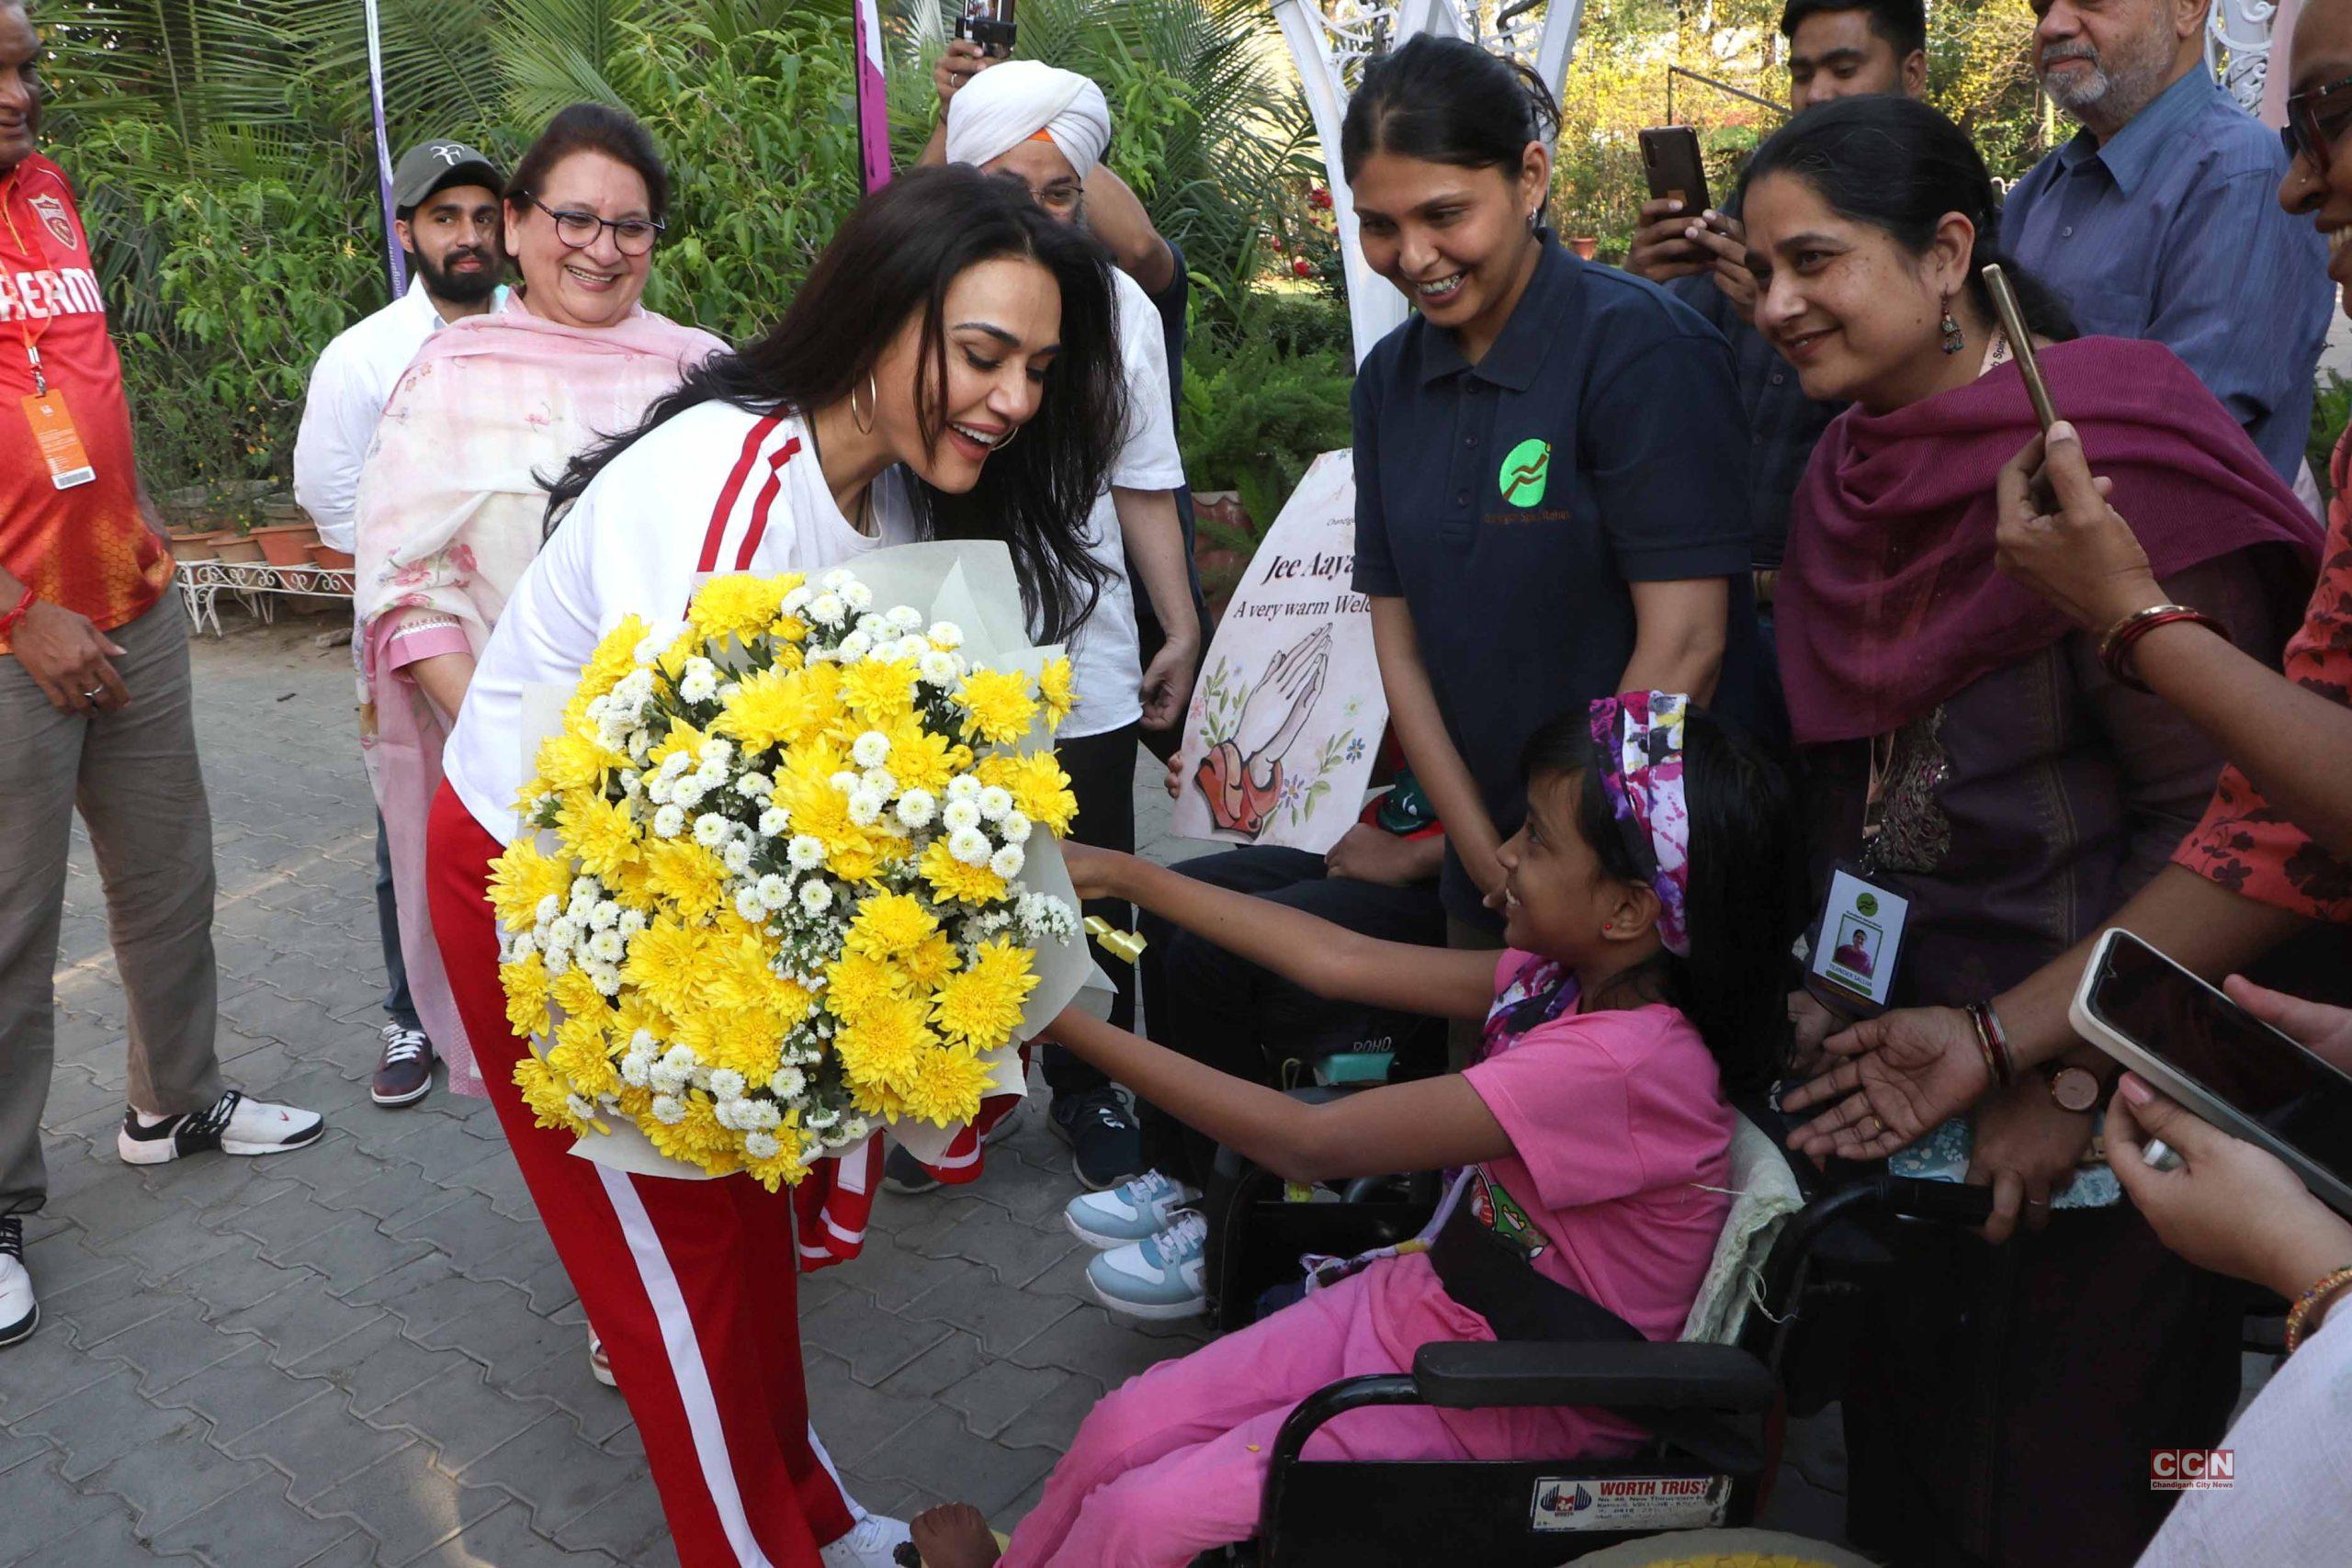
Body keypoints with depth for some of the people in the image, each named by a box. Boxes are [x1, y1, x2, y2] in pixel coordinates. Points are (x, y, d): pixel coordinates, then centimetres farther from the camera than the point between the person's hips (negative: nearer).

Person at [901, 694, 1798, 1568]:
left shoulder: (1619, 1063, -31)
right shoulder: (1572, 978, -5)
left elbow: (1307, 1143, -29)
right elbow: (1337, 962, 0)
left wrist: (1066, 1022, -26)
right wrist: (1122, 874, 0)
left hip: (1511, 1417, -7)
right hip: (1416, 1304, 8)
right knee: (1122, 1430, 3)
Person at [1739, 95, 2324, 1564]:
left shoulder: (2107, 462, -18)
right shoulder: (1849, 479, 6)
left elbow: (2217, 815, -18)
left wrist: (2074, 1079, -18)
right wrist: (1823, 979, 8)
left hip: (2088, 1125, -7)